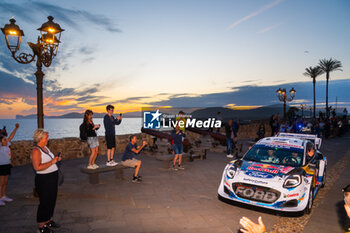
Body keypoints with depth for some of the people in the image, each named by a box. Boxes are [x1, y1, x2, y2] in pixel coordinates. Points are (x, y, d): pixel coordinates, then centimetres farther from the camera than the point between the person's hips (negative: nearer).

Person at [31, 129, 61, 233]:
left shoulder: (45, 148, 10)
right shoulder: (36, 150, -17)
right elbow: (37, 167, -26)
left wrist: (56, 159, 6)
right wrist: (52, 162, -23)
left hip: (53, 178, 9)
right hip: (44, 180, -9)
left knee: (52, 201, 17)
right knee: (44, 202, 0)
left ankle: (48, 220, 33)